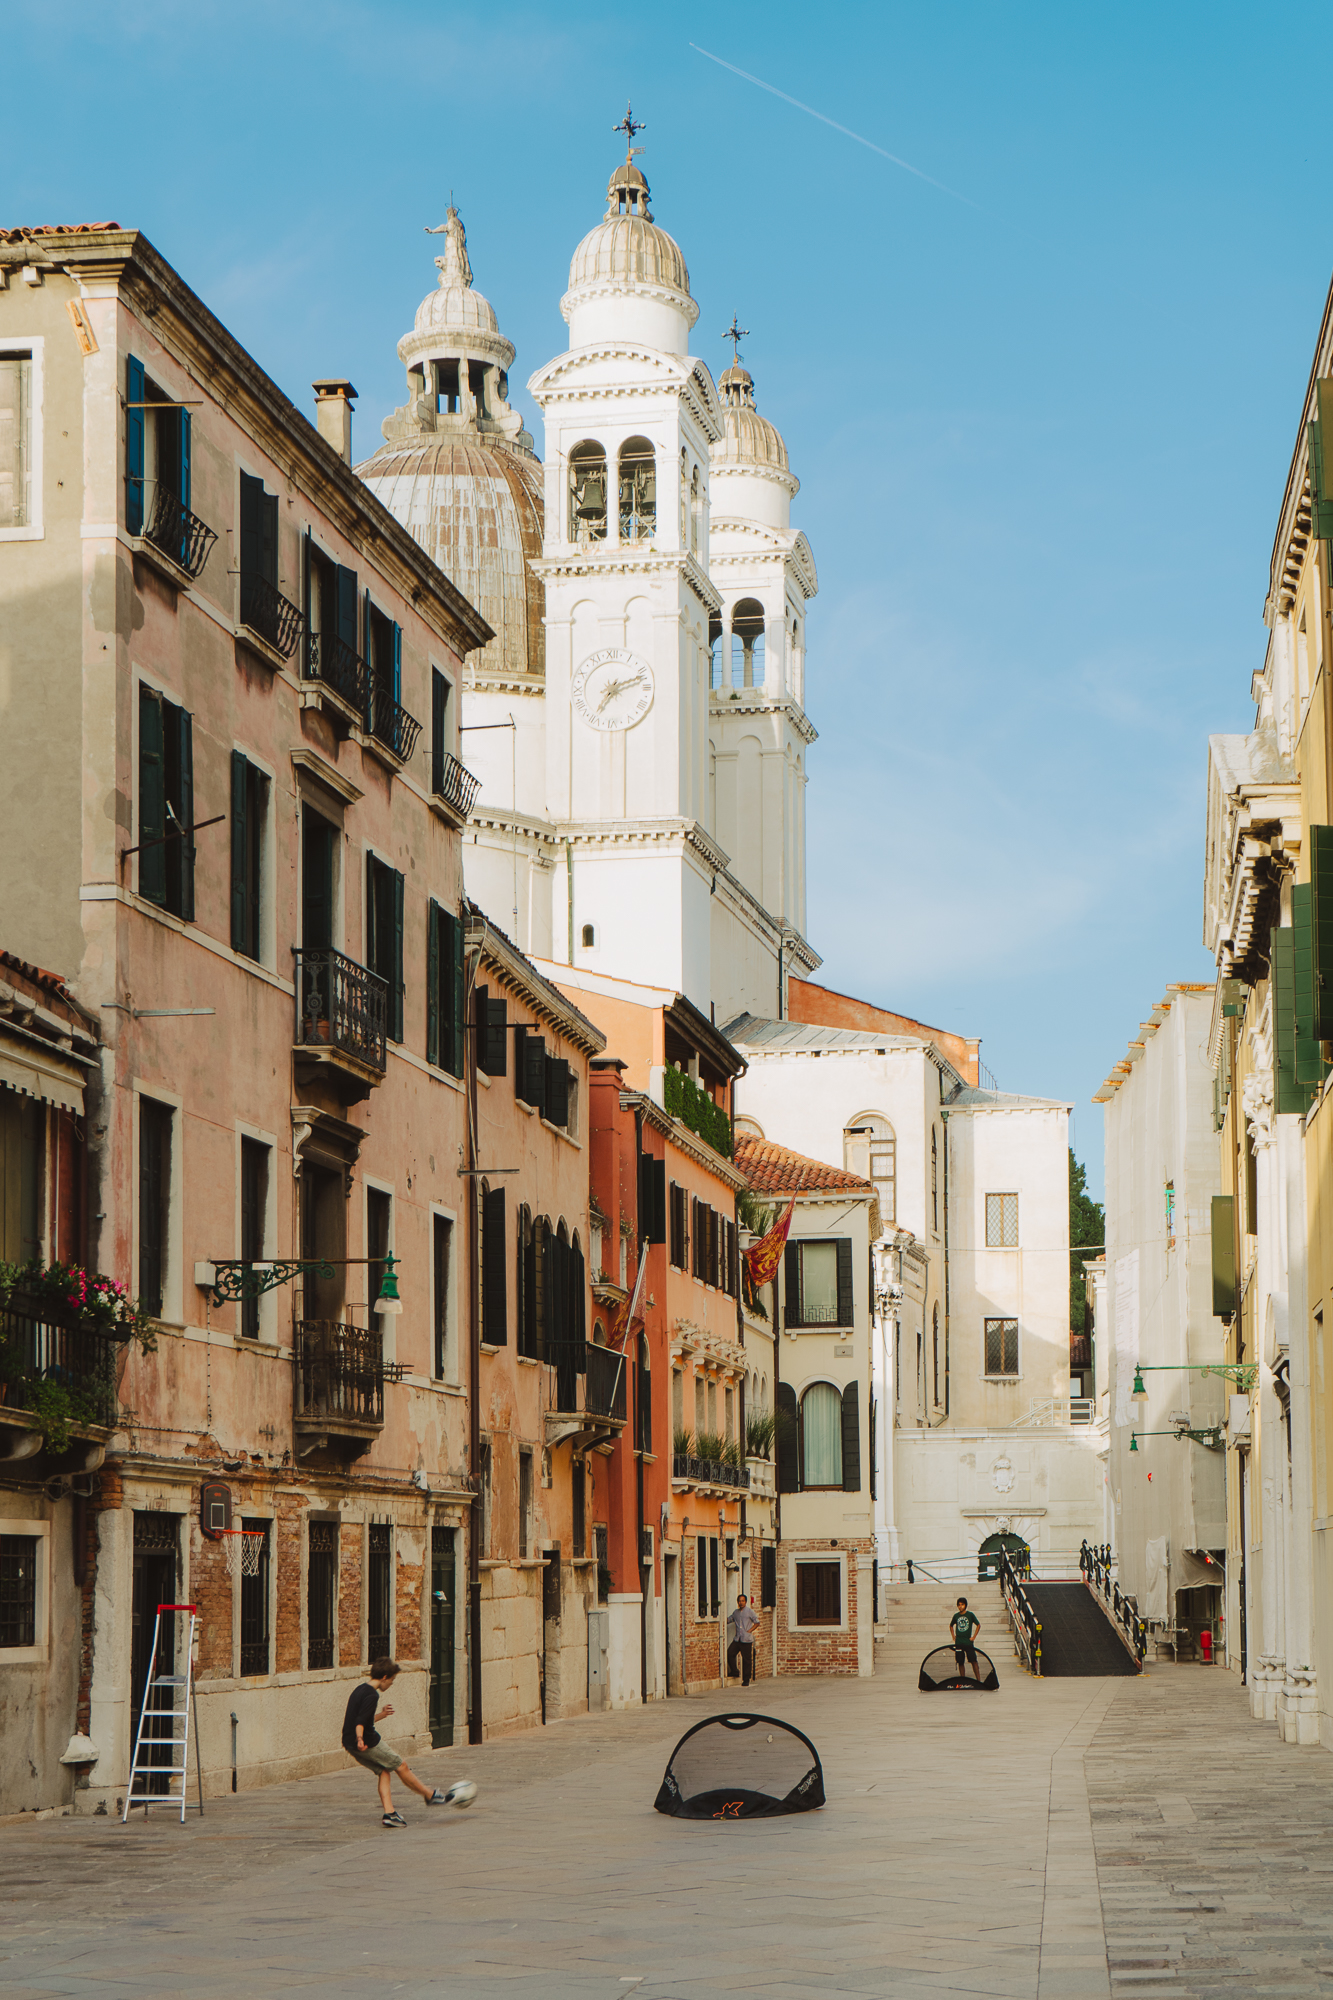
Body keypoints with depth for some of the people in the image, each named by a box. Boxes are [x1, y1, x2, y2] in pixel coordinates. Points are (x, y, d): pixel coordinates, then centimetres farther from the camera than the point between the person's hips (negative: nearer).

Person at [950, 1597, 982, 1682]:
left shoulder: (970, 1615, -1)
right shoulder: (956, 1616, 8)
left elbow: (978, 1625, 6)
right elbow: (951, 1625, 25)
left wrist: (974, 1637, -1)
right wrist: (953, 1636, 13)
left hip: (968, 1642, -3)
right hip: (958, 1643, 3)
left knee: (973, 1661, -10)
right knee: (960, 1662, 3)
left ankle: (978, 1680, -10)